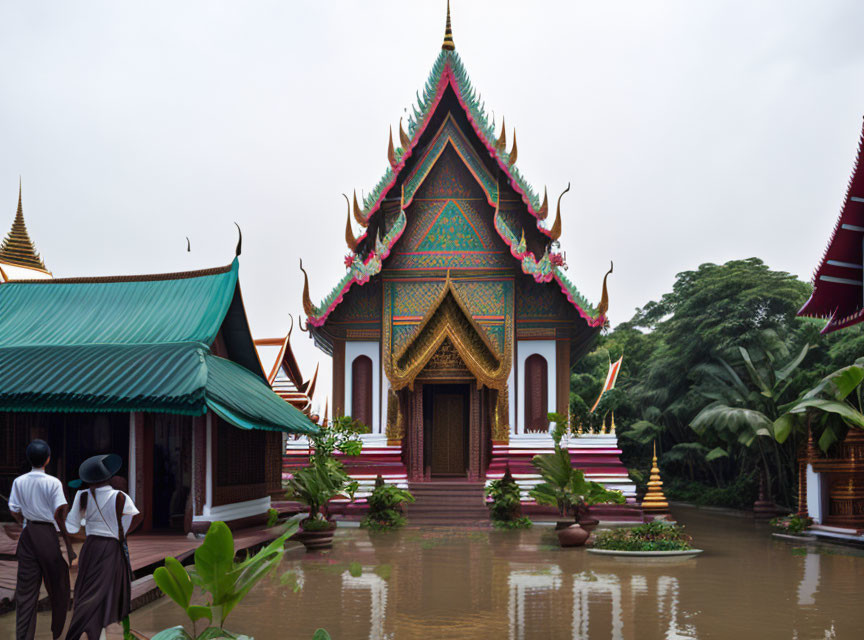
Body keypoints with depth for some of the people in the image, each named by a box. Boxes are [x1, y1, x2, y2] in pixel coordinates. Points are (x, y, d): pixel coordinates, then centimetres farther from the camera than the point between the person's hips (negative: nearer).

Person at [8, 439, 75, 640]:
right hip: (48, 533, -3)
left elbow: (14, 511, 1)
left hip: (27, 533, 3)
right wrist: (68, 543, -7)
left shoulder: (19, 482, 0)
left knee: (25, 587, 6)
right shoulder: (53, 483, -11)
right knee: (57, 584, 11)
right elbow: (59, 514, -14)